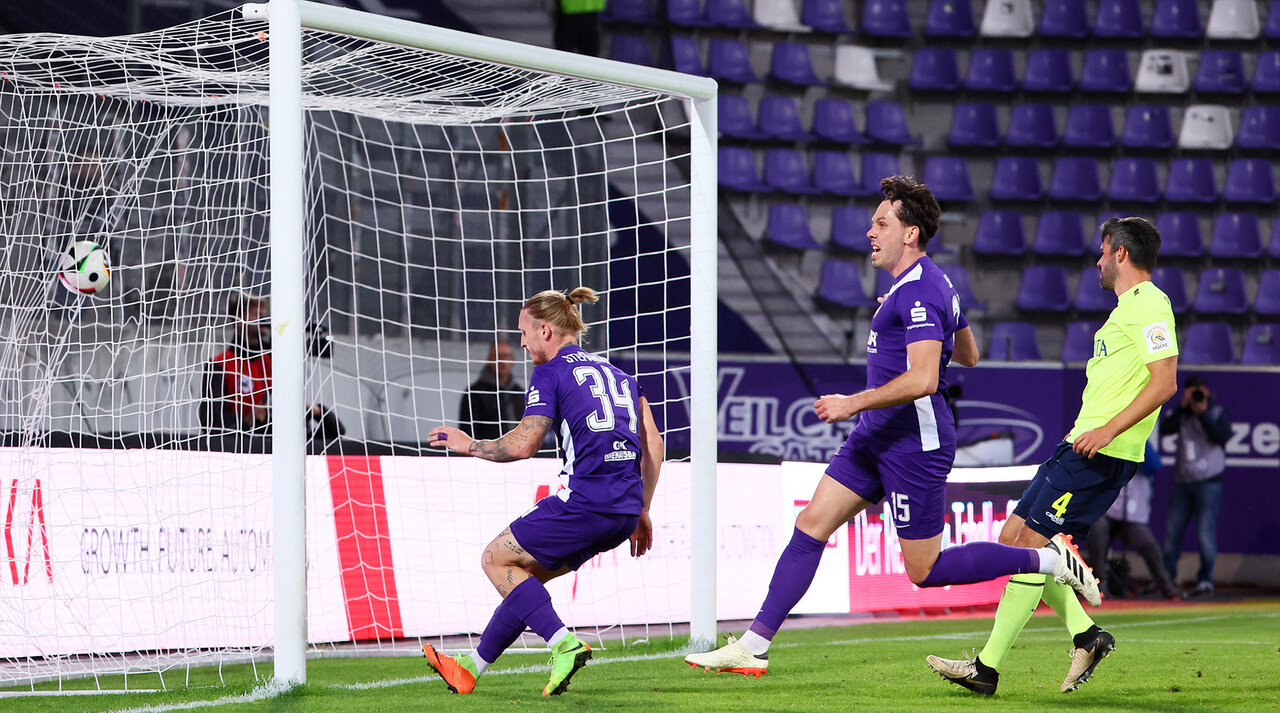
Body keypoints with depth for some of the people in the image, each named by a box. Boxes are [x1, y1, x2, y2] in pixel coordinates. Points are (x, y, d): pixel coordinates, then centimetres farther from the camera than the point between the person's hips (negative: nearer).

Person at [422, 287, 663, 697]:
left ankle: (564, 643, -9)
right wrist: (641, 512, 22)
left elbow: (522, 445, -9)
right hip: (625, 509, 8)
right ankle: (472, 667, 26)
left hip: (585, 501, -8)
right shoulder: (617, 373, 23)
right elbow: (652, 443, 17)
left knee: (497, 559, 9)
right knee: (526, 572, 21)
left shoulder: (550, 373, 0)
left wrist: (469, 445, 7)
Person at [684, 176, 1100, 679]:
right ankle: (753, 647, 3)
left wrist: (854, 403, -22)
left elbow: (922, 379, -29)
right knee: (810, 525, 3)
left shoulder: (919, 292, -19)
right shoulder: (930, 284, 14)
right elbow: (968, 356, 26)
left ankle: (1046, 560, 7)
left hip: (914, 445, -10)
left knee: (925, 571, -3)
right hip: (877, 438, 10)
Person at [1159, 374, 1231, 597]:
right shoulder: (1182, 412, 14)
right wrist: (1182, 407, -9)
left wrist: (1203, 414, -16)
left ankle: (1205, 579, -6)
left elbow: (1221, 436, -12)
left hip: (1208, 480, -4)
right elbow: (1164, 428, -2)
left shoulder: (1218, 411, 4)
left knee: (1206, 530, -10)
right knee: (1172, 529, 4)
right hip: (1182, 480, 4)